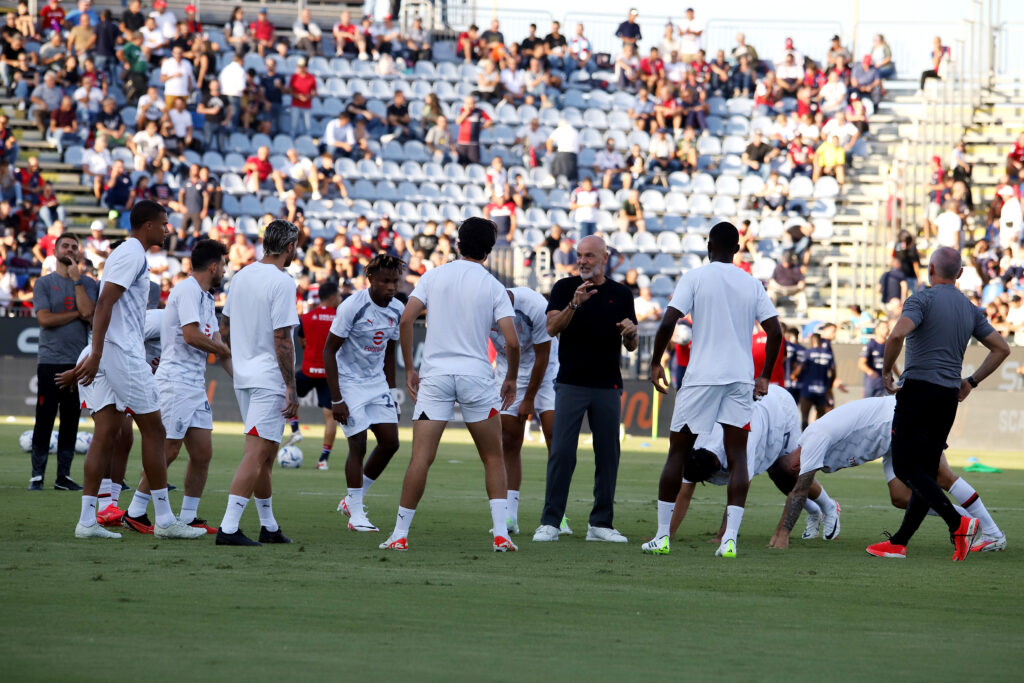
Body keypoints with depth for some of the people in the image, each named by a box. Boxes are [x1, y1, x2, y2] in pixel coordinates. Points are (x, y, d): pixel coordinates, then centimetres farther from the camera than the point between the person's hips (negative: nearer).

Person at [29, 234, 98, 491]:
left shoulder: (87, 283, 10)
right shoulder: (44, 283, 4)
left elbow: (88, 312, -9)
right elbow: (45, 319, -9)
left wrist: (76, 278, -5)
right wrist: (78, 314, -6)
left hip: (78, 362, 3)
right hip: (50, 361, -3)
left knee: (71, 421, 5)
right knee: (45, 419, -5)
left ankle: (64, 476, 9)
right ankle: (37, 475, -1)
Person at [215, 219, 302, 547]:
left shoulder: (241, 276, 10)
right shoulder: (282, 283, -14)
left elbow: (224, 328, 18)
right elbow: (282, 339, -17)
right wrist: (291, 389, -14)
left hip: (243, 375, 9)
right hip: (269, 378, -9)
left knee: (264, 454, 17)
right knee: (257, 452, -11)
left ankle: (269, 525, 25)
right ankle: (229, 527, -19)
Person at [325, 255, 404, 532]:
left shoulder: (397, 310, 1)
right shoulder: (352, 307, -19)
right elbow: (329, 351, -16)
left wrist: (391, 391, 13)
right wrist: (336, 400, -18)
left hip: (377, 382, 7)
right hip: (349, 382, -6)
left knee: (390, 442, 0)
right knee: (358, 445, -9)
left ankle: (352, 500, 15)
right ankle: (356, 514, 0)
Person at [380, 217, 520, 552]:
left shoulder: (433, 276, 5)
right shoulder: (493, 286, 1)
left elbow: (406, 319, -4)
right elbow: (512, 341, -6)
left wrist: (409, 369, 5)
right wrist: (511, 379, 11)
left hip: (435, 375, 1)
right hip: (476, 375, -1)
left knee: (421, 458, -2)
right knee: (493, 458, 11)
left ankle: (400, 534, -4)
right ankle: (501, 534, 3)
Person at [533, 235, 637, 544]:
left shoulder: (621, 294, 10)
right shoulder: (565, 288, 4)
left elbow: (631, 346, 13)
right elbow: (552, 327, -9)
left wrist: (630, 333, -10)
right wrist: (574, 304, -24)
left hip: (608, 387, 2)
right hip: (570, 384, -2)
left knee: (608, 455, 2)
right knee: (561, 453, -7)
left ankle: (601, 523, 9)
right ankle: (550, 522, -3)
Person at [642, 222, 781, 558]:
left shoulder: (695, 277, -1)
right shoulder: (752, 284, 8)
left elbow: (668, 322, -10)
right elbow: (775, 332, 4)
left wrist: (656, 363, 2)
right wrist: (764, 377, 14)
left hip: (701, 378, -2)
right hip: (741, 378, 2)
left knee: (678, 453, 8)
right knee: (737, 457, 1)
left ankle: (662, 536, 8)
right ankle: (729, 538, -13)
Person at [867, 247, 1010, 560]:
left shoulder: (922, 300, -8)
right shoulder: (970, 310, 12)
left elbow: (896, 336, -24)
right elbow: (1001, 348, 14)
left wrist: (886, 371, -9)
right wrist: (971, 381, 20)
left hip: (918, 392, -7)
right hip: (948, 398, 7)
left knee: (905, 467, -6)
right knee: (926, 471, 10)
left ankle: (957, 522, -20)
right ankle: (899, 543, 10)